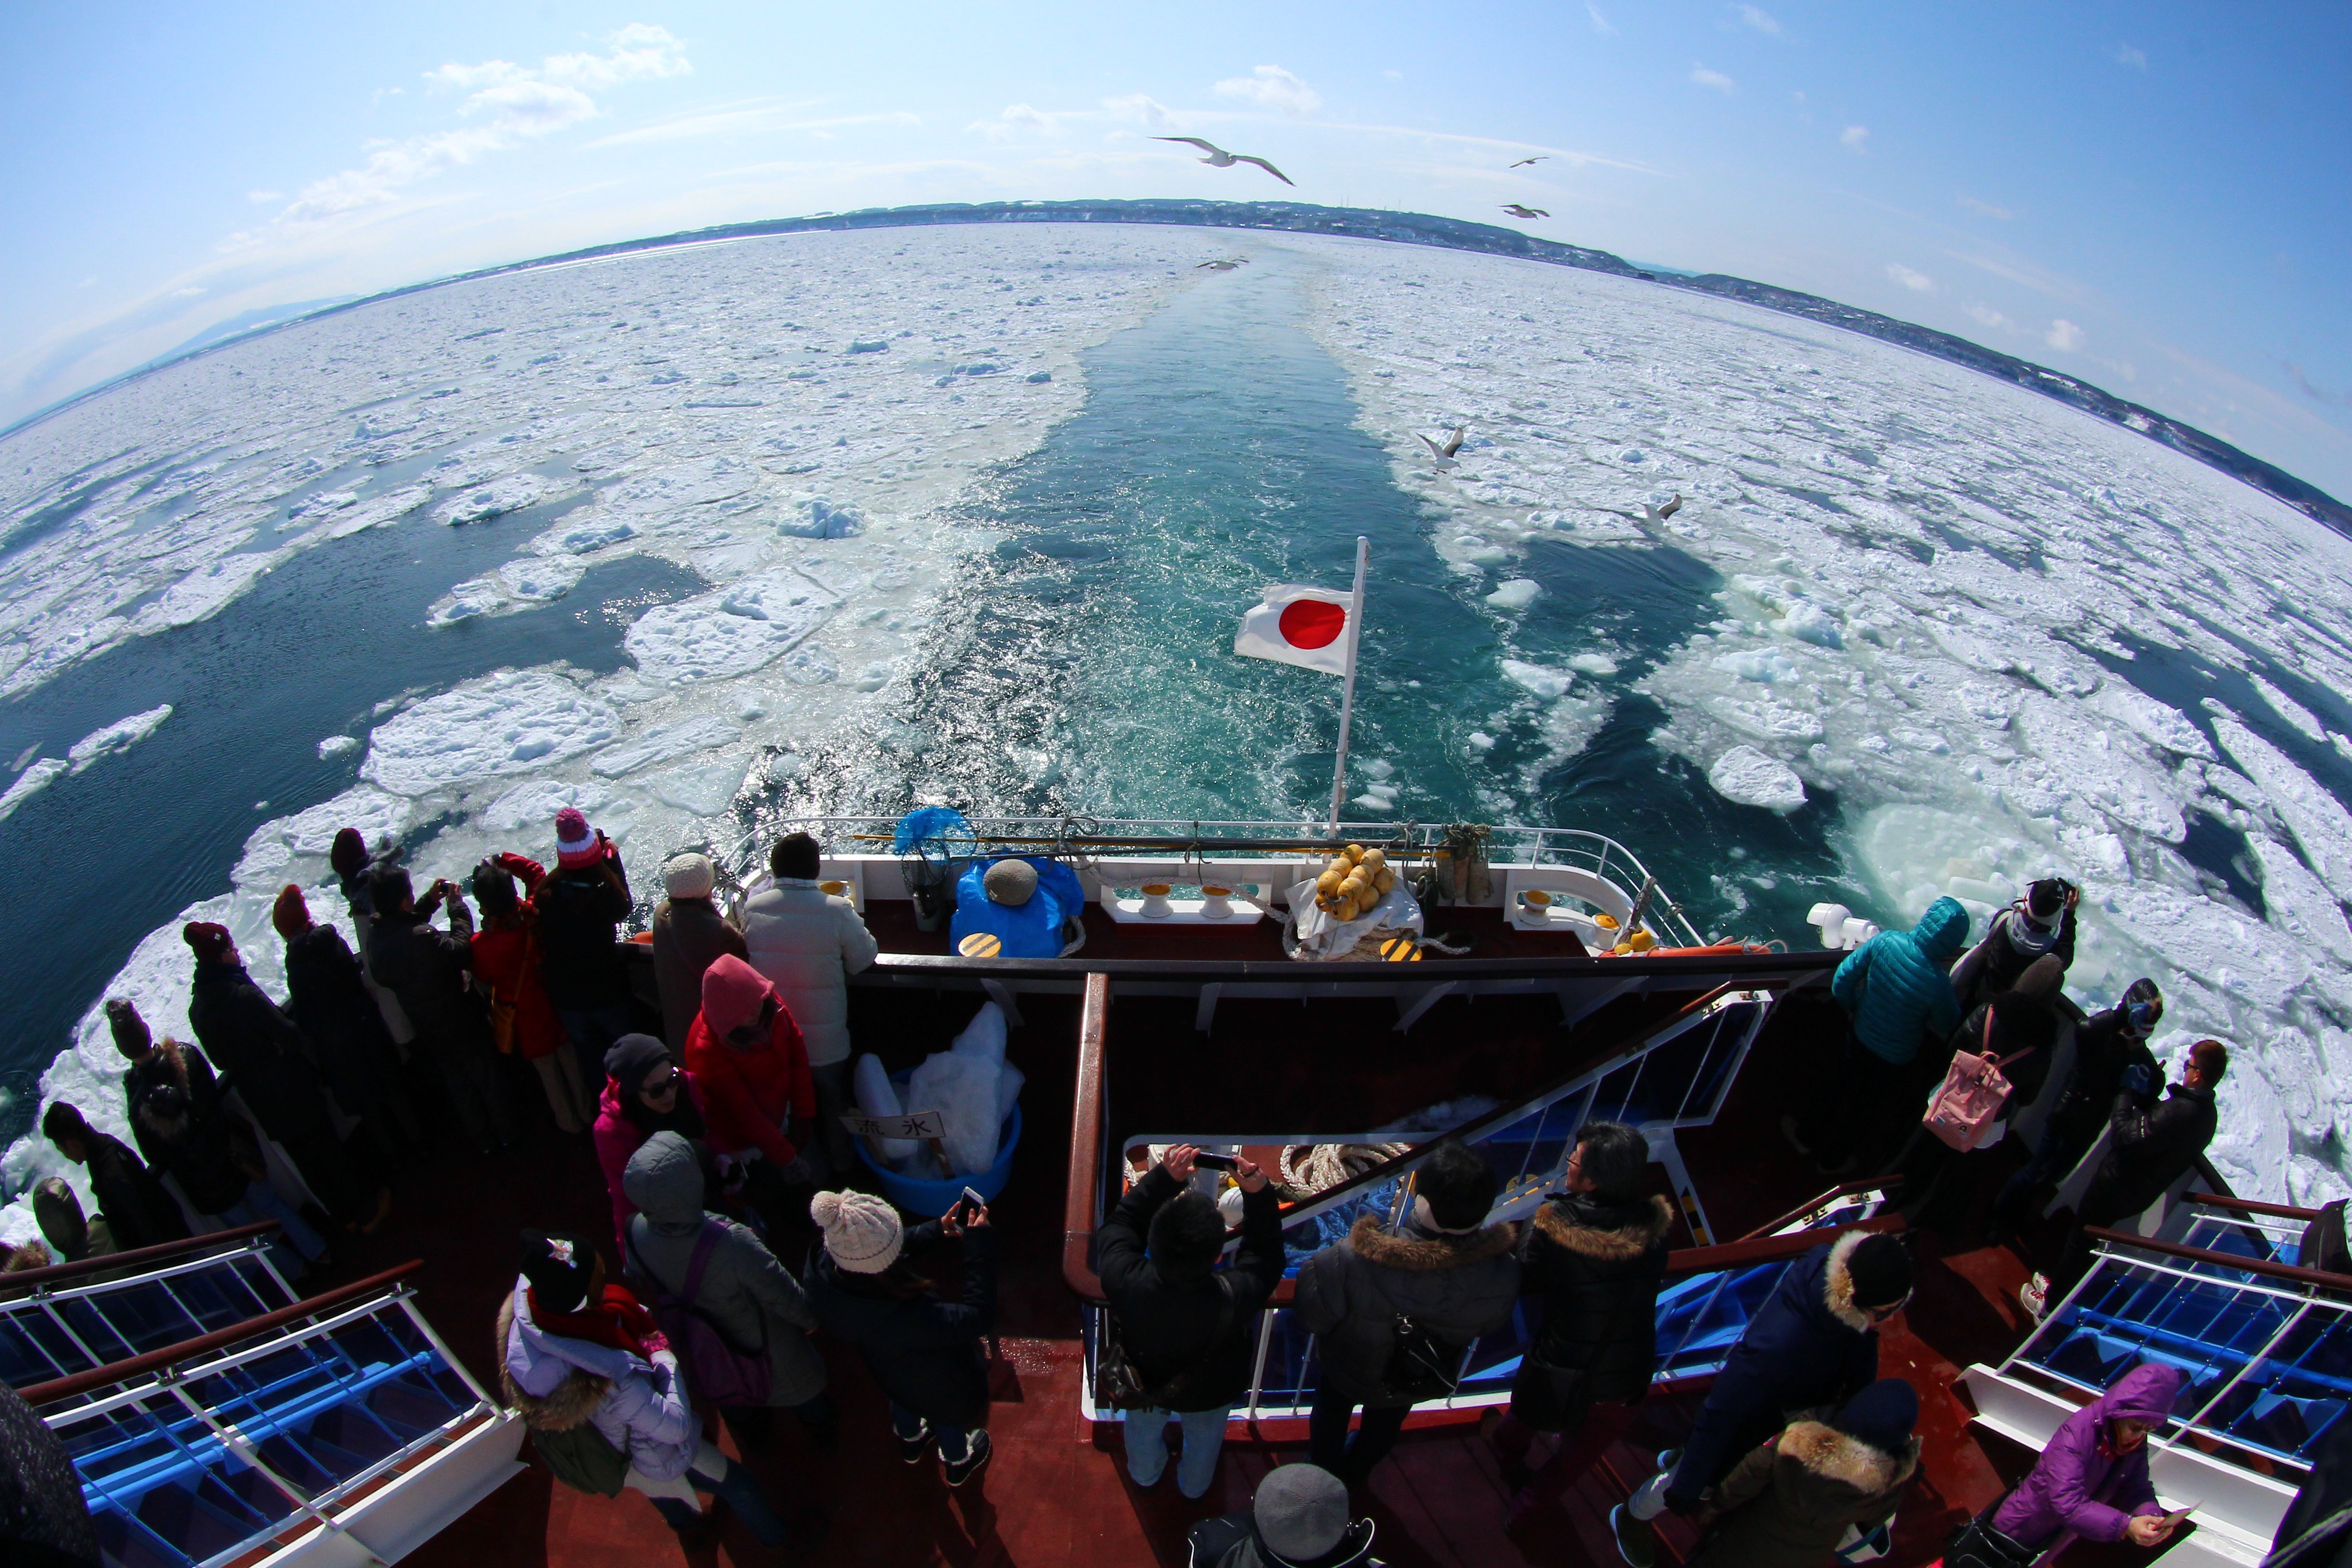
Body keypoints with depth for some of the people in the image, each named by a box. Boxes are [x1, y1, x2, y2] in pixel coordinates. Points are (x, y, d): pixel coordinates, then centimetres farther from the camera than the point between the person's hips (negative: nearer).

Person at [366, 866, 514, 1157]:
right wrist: (457, 905, -19)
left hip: (428, 1032, 7)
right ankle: (505, 1136, 35)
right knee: (488, 1081, 17)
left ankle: (483, 1141, 41)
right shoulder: (422, 937, -36)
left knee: (459, 1088, 25)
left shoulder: (376, 941, -10)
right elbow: (462, 950, -26)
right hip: (463, 1026, -7)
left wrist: (430, 901, 5)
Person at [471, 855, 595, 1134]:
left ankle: (568, 1122, 40)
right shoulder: (533, 917, -26)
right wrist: (503, 859, -8)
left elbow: (484, 978, -9)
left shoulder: (482, 944, -32)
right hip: (555, 1007, 3)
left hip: (524, 1020, -3)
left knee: (548, 1073, 20)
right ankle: (587, 1114, 44)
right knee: (571, 1064, 25)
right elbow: (536, 873, -7)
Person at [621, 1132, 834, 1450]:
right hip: (758, 1341, -4)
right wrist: (811, 1318, -8)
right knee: (797, 1381, 31)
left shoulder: (636, 1233, -31)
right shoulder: (733, 1244, -46)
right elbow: (783, 1296, -29)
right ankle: (822, 1430, 59)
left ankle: (753, 1436, 66)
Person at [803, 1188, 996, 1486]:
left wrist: (935, 1230, -9)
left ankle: (910, 1442, 70)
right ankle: (958, 1464, 62)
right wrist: (979, 1243, -38)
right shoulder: (908, 1318, -51)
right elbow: (979, 1317, -40)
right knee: (948, 1421, 31)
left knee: (902, 1401, 39)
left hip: (887, 1371, 5)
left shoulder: (821, 1267, -33)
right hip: (942, 1390, -5)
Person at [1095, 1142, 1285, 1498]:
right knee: (1204, 1438, 35)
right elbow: (1265, 1258, -25)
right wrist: (1260, 1196, -32)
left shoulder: (1126, 1282, -45)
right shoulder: (1234, 1298, -47)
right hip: (1209, 1396, 0)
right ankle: (1194, 1487, 65)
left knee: (1144, 1430, 36)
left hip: (1144, 1383, 1)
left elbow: (1118, 1226, -25)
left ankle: (1145, 1475, 67)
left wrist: (1163, 1177, -30)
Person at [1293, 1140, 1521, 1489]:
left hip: (1350, 1372, -3)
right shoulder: (1503, 1273, -36)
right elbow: (1490, 1324, -13)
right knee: (1383, 1429, 37)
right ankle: (1355, 1475, 65)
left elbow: (1311, 1316, -30)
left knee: (1330, 1415, 33)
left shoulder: (1352, 1261, -48)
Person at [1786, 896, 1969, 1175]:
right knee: (1864, 1109, 25)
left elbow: (1843, 979, -14)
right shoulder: (1938, 983, -33)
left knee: (1835, 1088, 29)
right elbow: (1947, 1025, -12)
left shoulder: (1886, 941, -25)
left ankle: (1807, 1136, 51)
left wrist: (1851, 1008, 6)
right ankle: (1833, 1159, 47)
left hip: (1858, 1040, 3)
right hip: (1895, 1061, -2)